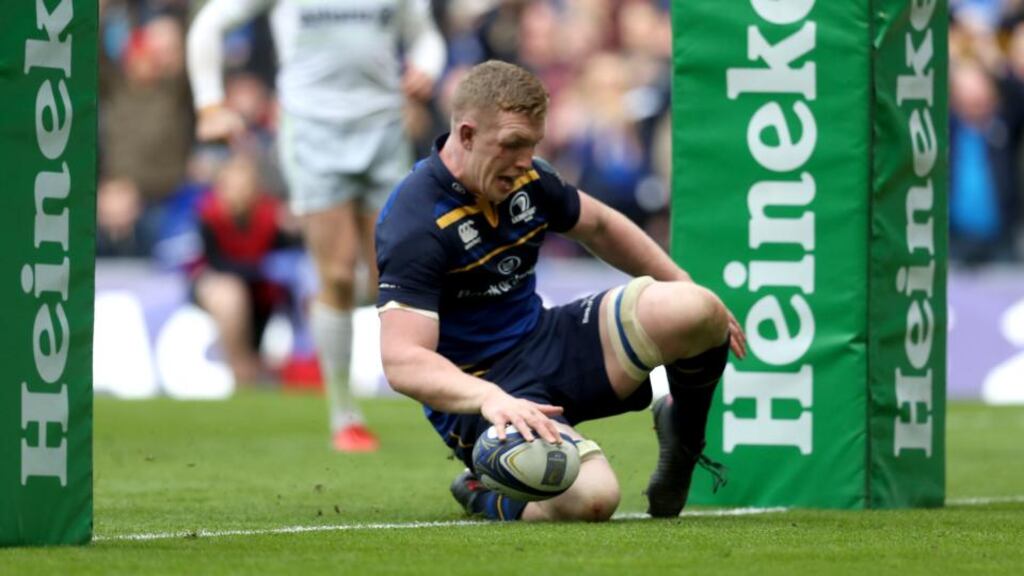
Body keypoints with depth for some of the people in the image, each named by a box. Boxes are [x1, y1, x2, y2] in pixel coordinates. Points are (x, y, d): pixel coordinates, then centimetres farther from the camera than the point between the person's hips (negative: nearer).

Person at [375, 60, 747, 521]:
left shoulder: (525, 179, 0)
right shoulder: (416, 223, -24)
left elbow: (599, 226, 23)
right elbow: (402, 361, -33)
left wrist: (686, 290, 20)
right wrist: (490, 398, -49)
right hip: (478, 393, -7)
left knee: (695, 311, -17)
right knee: (589, 497, -35)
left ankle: (683, 440, 16)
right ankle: (484, 493, 0)